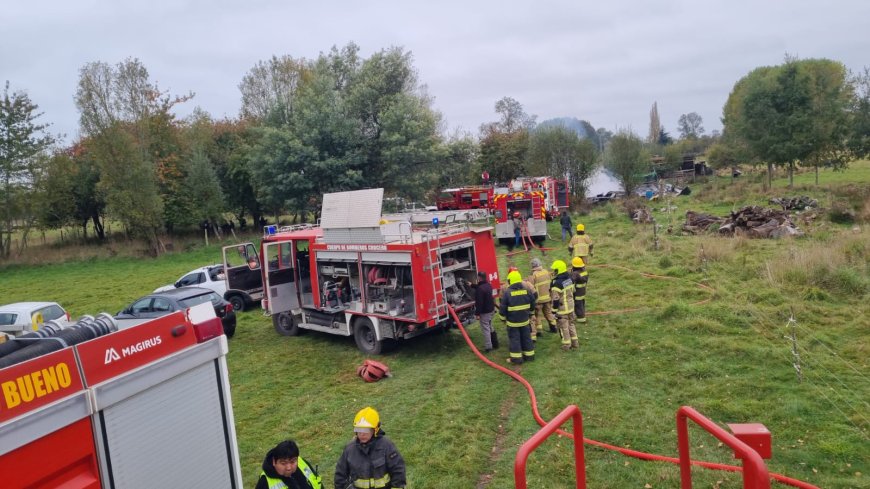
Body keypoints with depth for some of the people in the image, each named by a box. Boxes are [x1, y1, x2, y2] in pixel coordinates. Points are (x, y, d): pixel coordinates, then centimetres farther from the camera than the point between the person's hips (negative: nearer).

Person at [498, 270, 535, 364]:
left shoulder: (507, 293, -17)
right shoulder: (527, 291, -3)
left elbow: (503, 308, -12)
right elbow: (532, 303, 10)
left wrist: (503, 318, 5)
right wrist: (529, 312, 27)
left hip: (512, 321, -4)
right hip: (525, 320, 5)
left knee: (514, 339, 4)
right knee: (526, 337, 16)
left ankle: (516, 358, 8)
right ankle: (529, 355, 26)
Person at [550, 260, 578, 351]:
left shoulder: (557, 284, -25)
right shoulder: (569, 279, 0)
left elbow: (556, 300, -22)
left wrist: (554, 311, -14)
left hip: (562, 309, -8)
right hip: (571, 307, 8)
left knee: (564, 327, 6)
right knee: (571, 324, 21)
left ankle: (566, 345, 16)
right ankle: (575, 342, 30)